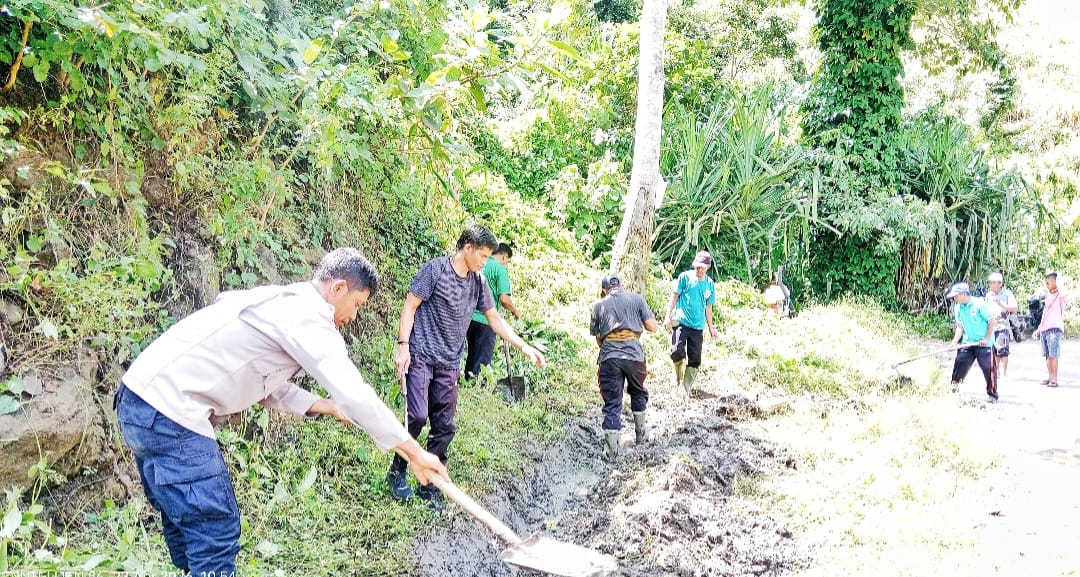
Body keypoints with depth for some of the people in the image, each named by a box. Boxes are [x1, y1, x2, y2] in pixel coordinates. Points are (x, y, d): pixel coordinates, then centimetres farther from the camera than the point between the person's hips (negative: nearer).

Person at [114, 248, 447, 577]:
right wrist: (414, 452, -9)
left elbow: (266, 386, 23)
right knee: (216, 535, -5)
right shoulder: (307, 314, -12)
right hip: (169, 410, -10)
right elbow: (355, 395, -16)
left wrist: (325, 407, 17)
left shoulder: (280, 304, 18)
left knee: (187, 526, 19)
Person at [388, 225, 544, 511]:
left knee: (444, 426, 4)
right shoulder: (435, 269, -7)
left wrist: (525, 347, 12)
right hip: (420, 356, -6)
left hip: (449, 363, 6)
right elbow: (410, 306, -6)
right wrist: (403, 345, -14)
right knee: (417, 416, -15)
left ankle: (428, 483, 17)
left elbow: (494, 319, 17)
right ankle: (397, 472, 7)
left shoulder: (478, 281, 10)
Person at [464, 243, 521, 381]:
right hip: (485, 320, -7)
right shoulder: (500, 268, -9)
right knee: (481, 360, 1)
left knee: (472, 355, 19)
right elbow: (504, 299, -16)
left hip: (470, 317, 7)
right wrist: (515, 311, 2)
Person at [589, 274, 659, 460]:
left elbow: (597, 338, 12)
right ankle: (640, 433, 38)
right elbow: (653, 327, 7)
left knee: (612, 403, 5)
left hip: (608, 356, 0)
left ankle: (611, 450, 2)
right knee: (638, 393, 26)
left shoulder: (599, 305, 13)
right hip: (634, 353, 0)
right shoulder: (636, 298, 11)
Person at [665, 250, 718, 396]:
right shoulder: (685, 277, -2)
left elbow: (708, 307, 18)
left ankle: (688, 386, 19)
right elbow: (674, 296, 2)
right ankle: (678, 377, 7)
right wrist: (668, 316, -3)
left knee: (695, 359, 4)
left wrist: (711, 327, 18)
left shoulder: (710, 284, 10)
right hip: (681, 322, -4)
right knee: (677, 351, -20)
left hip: (698, 326, 4)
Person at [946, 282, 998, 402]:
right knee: (960, 362, 0)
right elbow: (960, 326, 7)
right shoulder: (958, 308, 3)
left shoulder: (979, 304, -16)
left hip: (984, 343, -5)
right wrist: (955, 342, -6)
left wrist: (986, 339, -15)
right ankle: (955, 384, 18)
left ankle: (992, 395, 5)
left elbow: (992, 321, -12)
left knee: (988, 368, -5)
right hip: (968, 342, 5)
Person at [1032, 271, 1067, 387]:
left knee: (1053, 355, -9)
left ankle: (1054, 379, -8)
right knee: (1047, 355, 9)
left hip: (1054, 328, -8)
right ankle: (1050, 377, 15)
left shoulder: (1060, 294, -3)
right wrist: (1039, 328, 24)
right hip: (1044, 329, 8)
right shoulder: (1048, 295, 20)